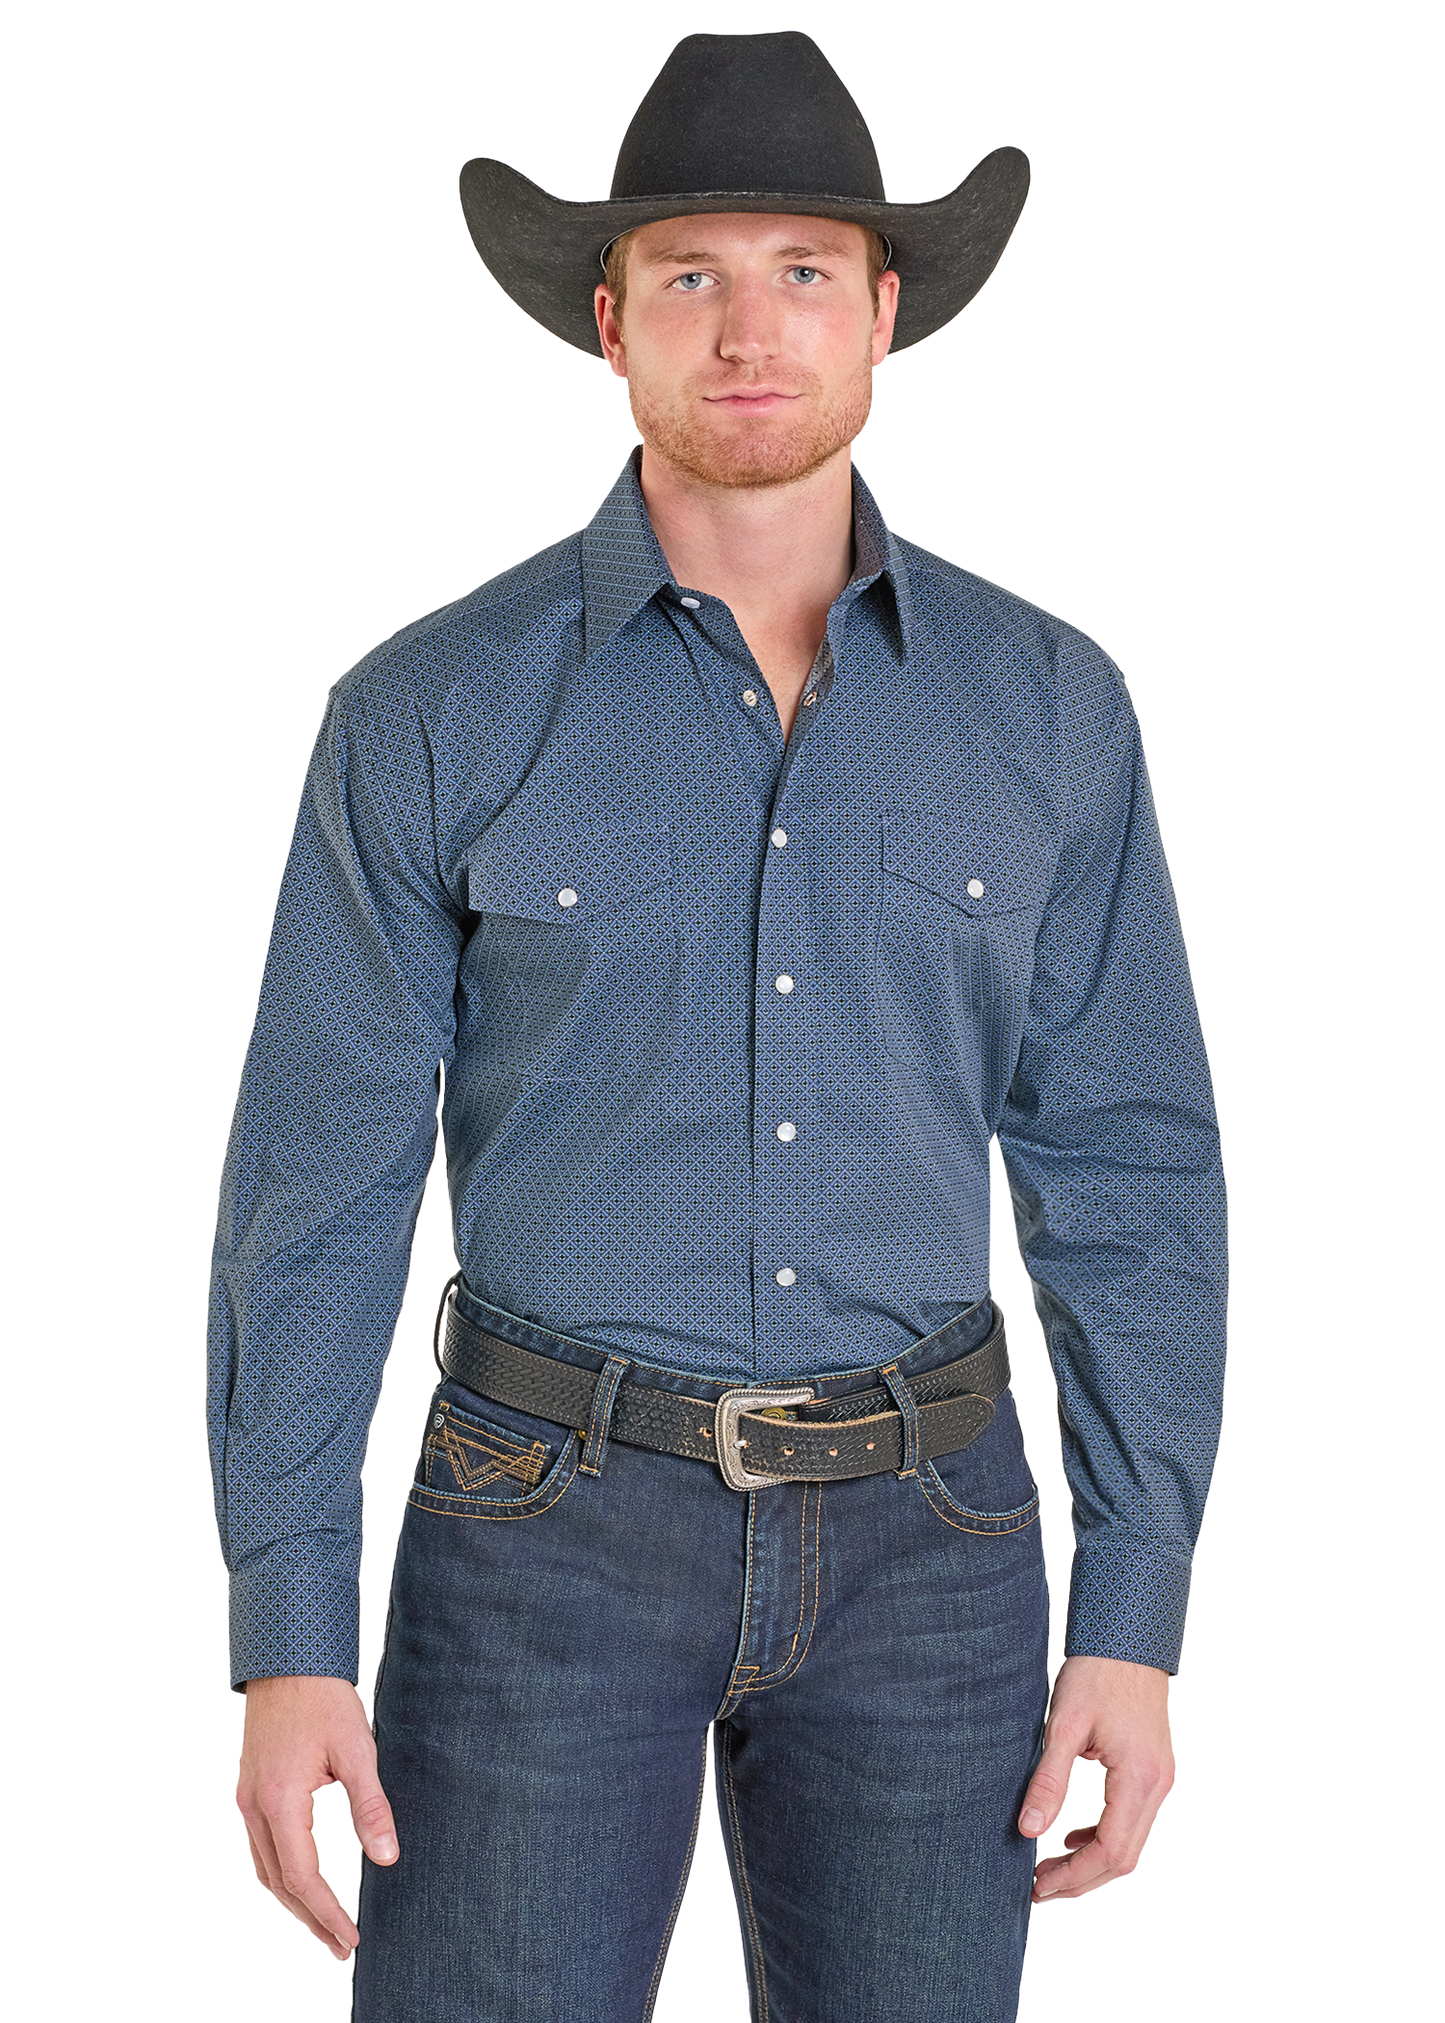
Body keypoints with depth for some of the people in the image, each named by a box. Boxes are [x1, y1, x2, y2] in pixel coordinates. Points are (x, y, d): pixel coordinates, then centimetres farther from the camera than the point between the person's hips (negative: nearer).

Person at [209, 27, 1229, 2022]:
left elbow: (1129, 1173, 2)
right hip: (558, 1529, -2)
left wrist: (1136, 1625, -2)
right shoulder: (431, 713, -5)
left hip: (915, 1546, 2)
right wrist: (286, 1644, -9)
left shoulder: (1046, 703, 1)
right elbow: (316, 1189, -4)